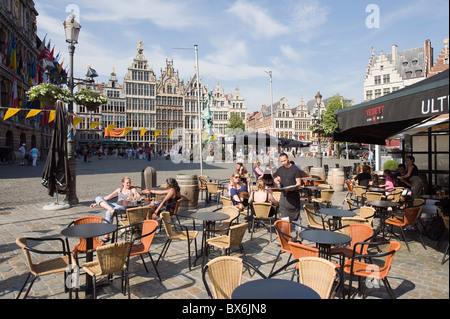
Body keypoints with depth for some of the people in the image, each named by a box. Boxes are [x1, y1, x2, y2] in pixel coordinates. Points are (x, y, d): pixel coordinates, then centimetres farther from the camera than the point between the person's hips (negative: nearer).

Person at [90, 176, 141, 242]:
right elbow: (108, 197, 28)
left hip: (125, 207, -5)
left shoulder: (132, 190, 18)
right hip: (115, 205, 6)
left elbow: (139, 197, 1)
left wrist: (134, 198, -22)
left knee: (108, 212, -36)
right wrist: (96, 203, 22)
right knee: (98, 198, -15)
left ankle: (107, 235, -36)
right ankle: (111, 209, -43)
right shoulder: (119, 190, 29)